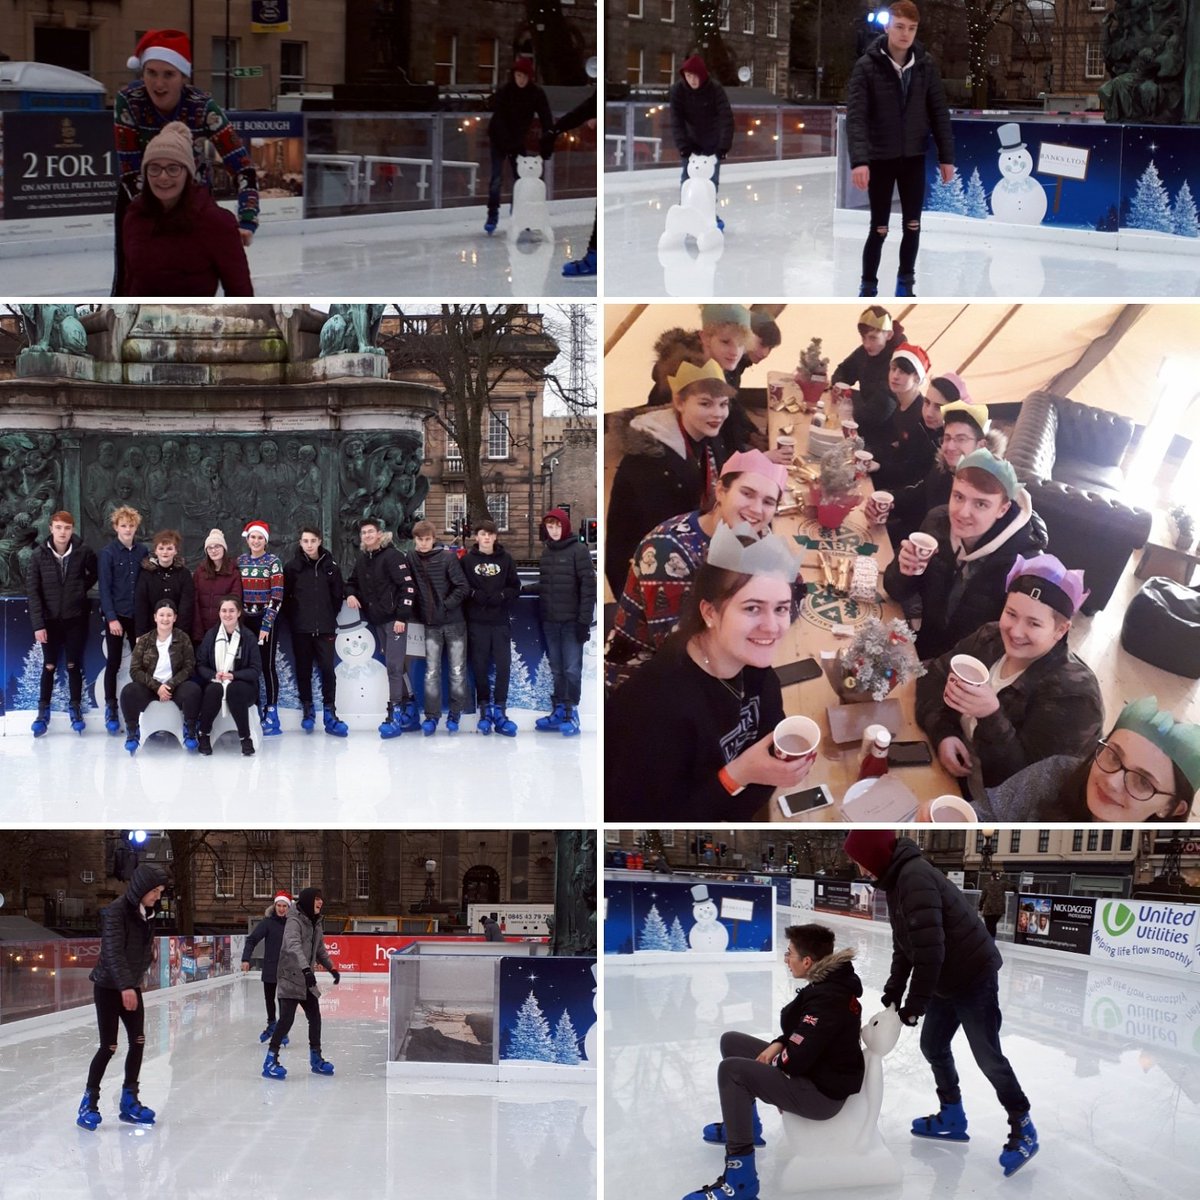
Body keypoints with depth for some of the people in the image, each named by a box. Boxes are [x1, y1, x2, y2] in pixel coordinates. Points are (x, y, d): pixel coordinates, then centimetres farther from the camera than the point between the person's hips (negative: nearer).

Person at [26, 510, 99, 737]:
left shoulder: (83, 552, -7)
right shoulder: (38, 556, -7)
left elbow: (95, 573, 13)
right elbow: (33, 591, -8)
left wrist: (82, 590, -2)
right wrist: (38, 624, -13)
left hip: (76, 619, 0)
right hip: (50, 620, 0)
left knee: (74, 665, 7)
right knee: (49, 667, 6)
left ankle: (75, 710, 18)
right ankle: (43, 712, 14)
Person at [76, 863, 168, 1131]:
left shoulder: (145, 913, 5)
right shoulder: (116, 911, -19)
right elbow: (113, 952, -26)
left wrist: (134, 983, 9)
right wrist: (125, 986, -33)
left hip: (131, 987, 7)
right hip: (109, 987, -7)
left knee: (138, 1042, 4)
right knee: (109, 1046, -6)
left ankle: (129, 1100, 14)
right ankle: (89, 1103, 5)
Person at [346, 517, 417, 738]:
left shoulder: (392, 556, -12)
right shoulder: (361, 560, 12)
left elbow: (407, 586, -16)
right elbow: (353, 582, 26)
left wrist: (402, 617, -20)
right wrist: (350, 594, 2)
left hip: (394, 619, -8)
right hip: (376, 620, 8)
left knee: (394, 667, -12)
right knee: (395, 667, 13)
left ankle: (394, 716, -13)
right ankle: (409, 711, 20)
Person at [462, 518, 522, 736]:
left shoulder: (506, 559, 5)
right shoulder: (467, 560, 2)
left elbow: (515, 587, 6)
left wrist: (501, 596, -12)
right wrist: (475, 595, -14)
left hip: (501, 621, 1)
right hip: (477, 621, -1)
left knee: (503, 665, -4)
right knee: (480, 666, 2)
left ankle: (499, 711, 1)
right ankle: (485, 709, 11)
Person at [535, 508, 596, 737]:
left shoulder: (578, 550, -5)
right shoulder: (544, 552, 11)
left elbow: (588, 586, -9)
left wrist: (584, 620, -13)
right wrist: (540, 618, 10)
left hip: (572, 621, -5)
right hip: (549, 621, 5)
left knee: (572, 669, -5)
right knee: (556, 669, 8)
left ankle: (571, 713, -2)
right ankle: (558, 711, 12)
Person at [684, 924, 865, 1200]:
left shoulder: (827, 999, -29)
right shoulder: (831, 979, 1)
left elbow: (797, 1059, -29)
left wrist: (774, 1064, -7)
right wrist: (779, 1043, 0)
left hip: (822, 1093, -10)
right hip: (820, 1070, 10)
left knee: (732, 1071, -23)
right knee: (731, 1042, 16)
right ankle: (743, 1125, 37)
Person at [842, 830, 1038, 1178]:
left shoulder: (914, 877, -25)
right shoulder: (897, 881, 8)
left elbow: (930, 947, -28)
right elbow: (904, 945, 18)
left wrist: (915, 1003, -21)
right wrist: (894, 991, 14)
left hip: (974, 979, -10)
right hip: (947, 982, 10)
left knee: (988, 1057, -4)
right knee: (933, 1045, 17)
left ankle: (1023, 1130, 7)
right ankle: (952, 1118, 30)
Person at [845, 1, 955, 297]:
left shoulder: (925, 65, -3)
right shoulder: (867, 65, -14)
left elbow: (939, 112, 3)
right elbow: (855, 116, -19)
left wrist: (946, 156, 1)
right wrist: (859, 160, -30)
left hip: (914, 157, 3)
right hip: (880, 158, -3)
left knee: (913, 226, 7)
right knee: (879, 229, 0)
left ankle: (906, 283, 24)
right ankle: (868, 288, 15)